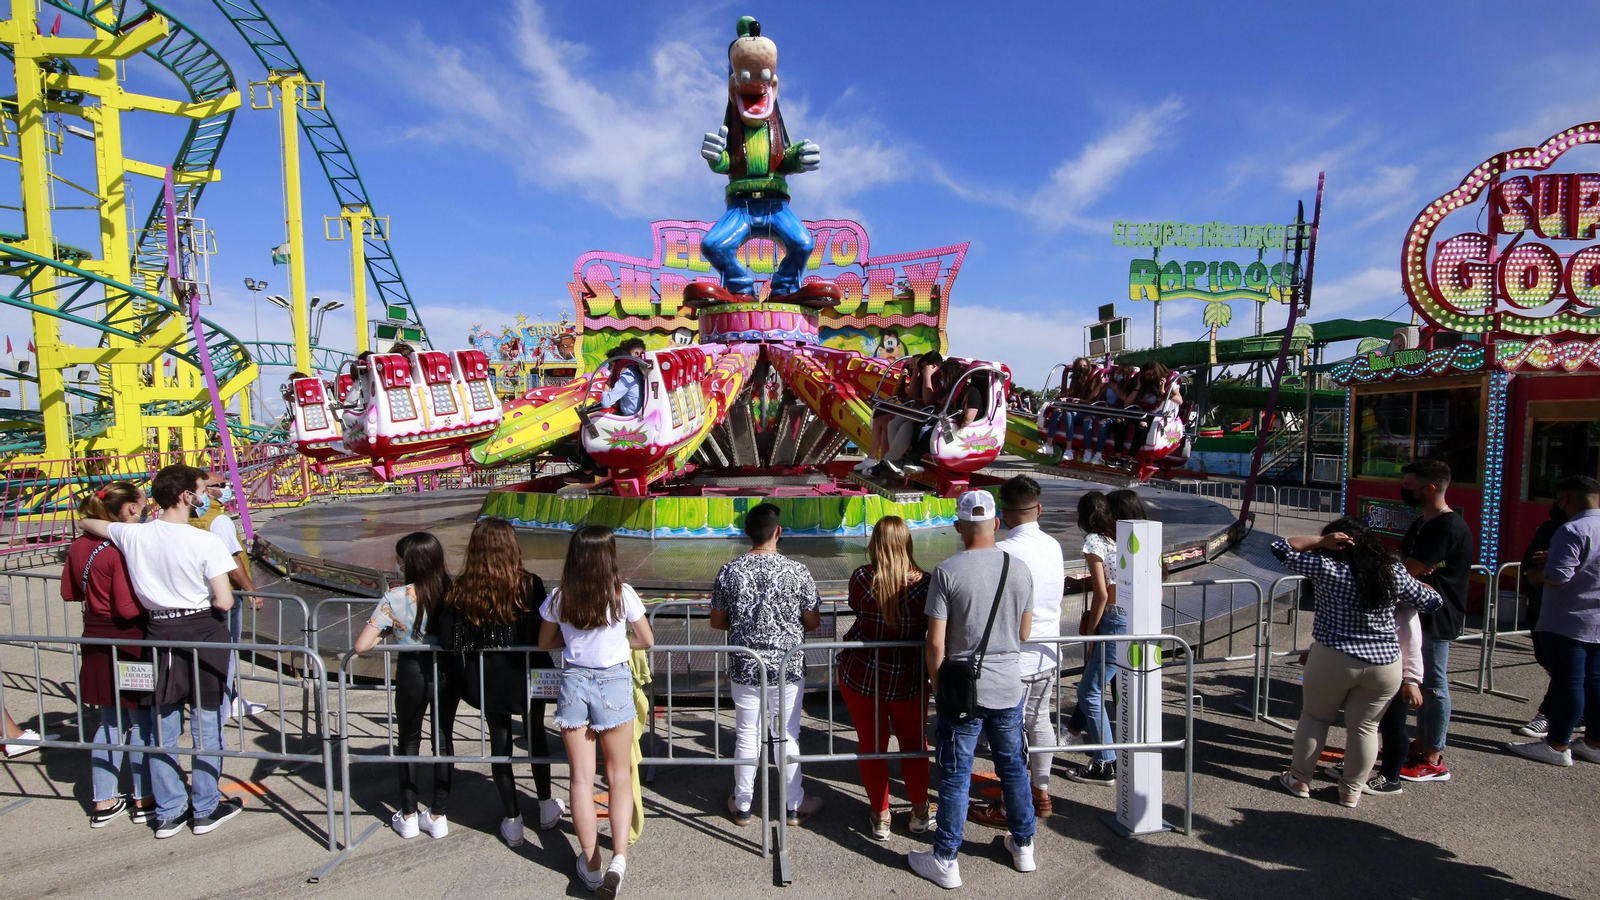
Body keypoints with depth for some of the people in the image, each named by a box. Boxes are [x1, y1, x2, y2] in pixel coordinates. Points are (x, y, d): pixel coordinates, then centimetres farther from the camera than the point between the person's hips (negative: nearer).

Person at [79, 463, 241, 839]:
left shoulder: (133, 534, -3)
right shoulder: (205, 542, -18)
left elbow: (85, 522, 18)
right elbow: (224, 602, -19)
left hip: (161, 636, 4)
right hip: (204, 634, -4)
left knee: (163, 727, 16)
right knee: (206, 725, 9)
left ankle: (168, 812, 25)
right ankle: (206, 809, 19)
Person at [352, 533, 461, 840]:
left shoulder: (395, 597, -15)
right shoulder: (453, 592, -9)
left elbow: (361, 645, -15)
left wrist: (387, 631, 2)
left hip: (412, 671, -2)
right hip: (448, 669, 2)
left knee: (408, 741, 19)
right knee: (443, 740, 15)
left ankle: (408, 817, 29)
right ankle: (438, 816, 25)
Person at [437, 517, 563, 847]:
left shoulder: (459, 591, -13)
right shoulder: (529, 586, -19)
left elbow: (447, 641, -12)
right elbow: (544, 636, -18)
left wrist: (477, 640, 6)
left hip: (485, 680, 1)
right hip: (525, 677, -1)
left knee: (499, 744, 16)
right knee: (536, 736, 21)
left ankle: (512, 821, 27)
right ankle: (546, 808, 36)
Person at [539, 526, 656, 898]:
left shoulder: (558, 598, -6)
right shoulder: (622, 594, -13)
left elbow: (545, 643, 9)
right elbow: (647, 640, -2)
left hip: (574, 683, 2)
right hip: (614, 683, -2)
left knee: (581, 778, 11)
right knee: (620, 775, 12)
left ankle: (590, 864, 19)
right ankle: (618, 857, 0)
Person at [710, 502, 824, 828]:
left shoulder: (729, 572, -7)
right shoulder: (797, 571, -12)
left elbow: (717, 621, 2)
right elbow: (813, 621, -5)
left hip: (745, 668, 2)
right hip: (788, 667, -2)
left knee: (747, 735, 14)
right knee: (789, 736, 12)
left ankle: (742, 806, 29)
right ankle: (795, 806, 26)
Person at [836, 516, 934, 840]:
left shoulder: (862, 578, -17)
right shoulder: (924, 583, -15)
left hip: (860, 674, 0)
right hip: (909, 678, 1)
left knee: (871, 743, 16)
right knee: (914, 741, 22)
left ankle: (880, 817, 29)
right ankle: (919, 812, 36)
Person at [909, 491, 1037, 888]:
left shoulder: (947, 572, -16)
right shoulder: (1020, 569, -4)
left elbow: (935, 643, -14)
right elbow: (1024, 634, 7)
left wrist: (938, 684, 1)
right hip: (1009, 687, 4)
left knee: (955, 774, 7)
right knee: (1013, 766, 20)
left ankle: (945, 861, 19)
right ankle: (1023, 845, 37)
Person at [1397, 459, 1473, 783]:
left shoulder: (1449, 528, -21)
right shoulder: (1422, 523, 12)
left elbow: (1408, 569, -22)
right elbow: (1406, 566, 15)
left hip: (1438, 618, -10)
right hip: (1421, 613, 10)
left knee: (1434, 685, -1)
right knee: (1422, 682, 17)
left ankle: (1433, 760, 9)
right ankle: (1423, 743, 29)